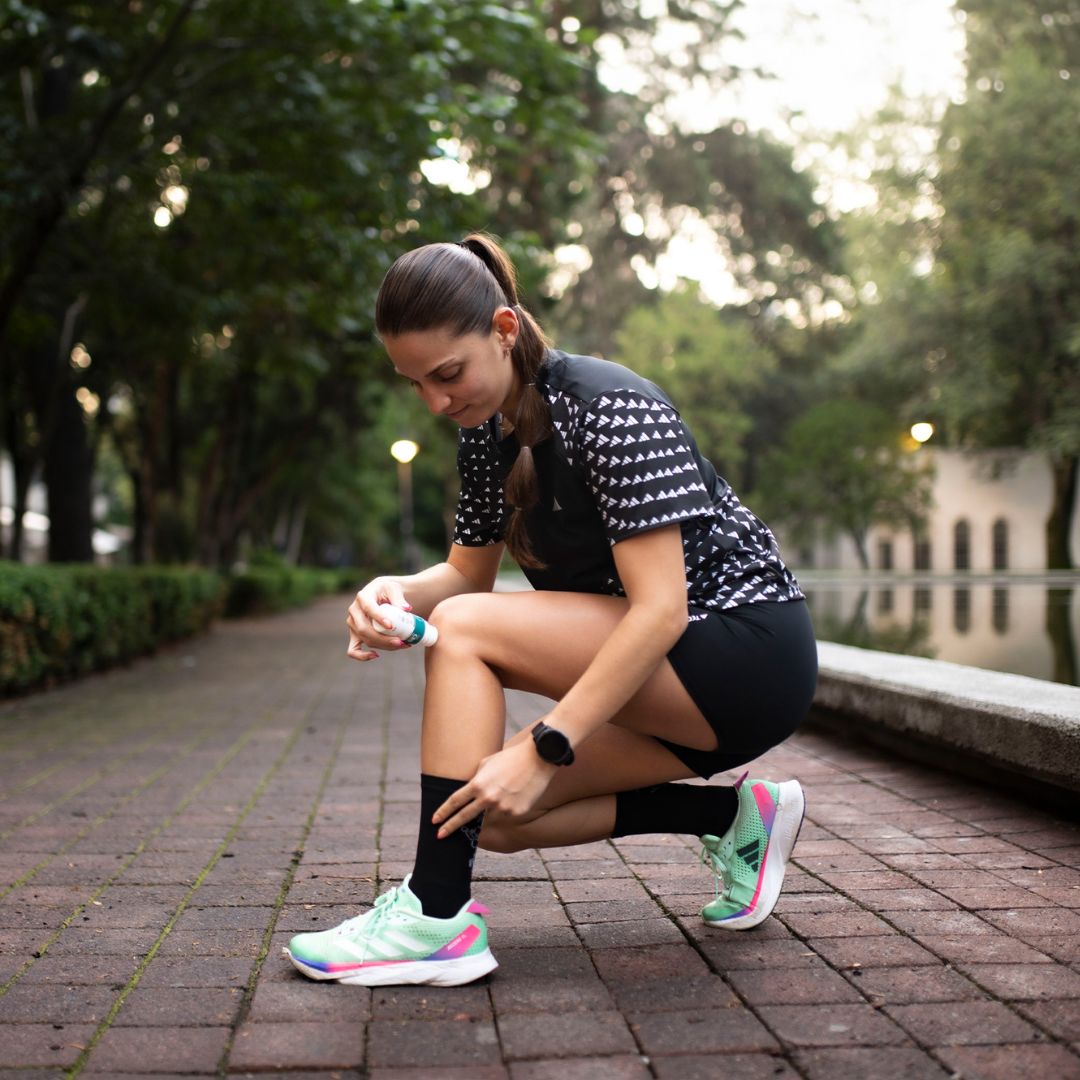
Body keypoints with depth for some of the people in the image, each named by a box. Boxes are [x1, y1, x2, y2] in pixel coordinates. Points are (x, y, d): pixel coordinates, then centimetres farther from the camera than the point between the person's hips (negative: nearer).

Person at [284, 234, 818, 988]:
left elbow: (660, 610, -27)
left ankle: (436, 920, -19)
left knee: (464, 631, -21)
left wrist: (543, 752, -30)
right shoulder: (487, 430, 3)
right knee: (494, 812, 1)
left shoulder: (610, 409, -22)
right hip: (670, 679, 9)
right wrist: (397, 594, -16)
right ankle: (734, 817, 7)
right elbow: (467, 573, 8)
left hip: (750, 654, -9)